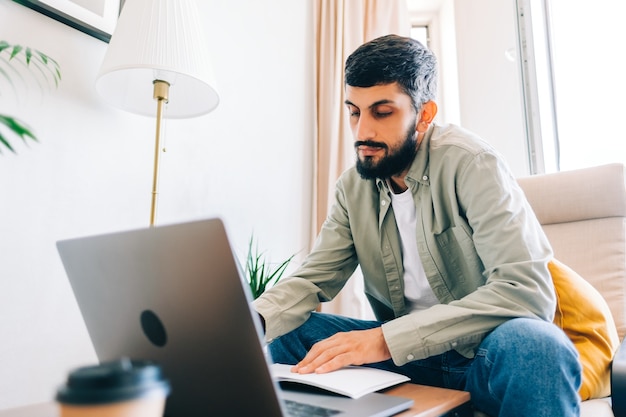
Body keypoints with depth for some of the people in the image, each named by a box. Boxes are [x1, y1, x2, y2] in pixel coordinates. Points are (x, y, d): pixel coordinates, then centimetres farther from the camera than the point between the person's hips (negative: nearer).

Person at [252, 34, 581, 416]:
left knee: (533, 343, -37)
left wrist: (386, 338, -33)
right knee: (284, 333, -10)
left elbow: (527, 290, -27)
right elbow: (313, 278, 0)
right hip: (405, 353, 4)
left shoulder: (470, 163, -17)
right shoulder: (354, 186, 1)